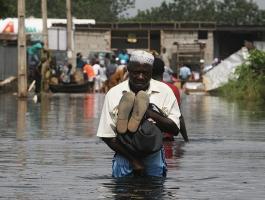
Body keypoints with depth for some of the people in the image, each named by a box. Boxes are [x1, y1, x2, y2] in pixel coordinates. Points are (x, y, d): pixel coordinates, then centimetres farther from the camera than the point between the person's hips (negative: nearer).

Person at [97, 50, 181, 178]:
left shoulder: (164, 91, 0)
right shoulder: (113, 94, -2)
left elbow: (175, 129, -4)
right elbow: (107, 136, -4)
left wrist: (151, 114, -20)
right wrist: (133, 160, -12)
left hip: (154, 157, 0)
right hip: (125, 156, 0)